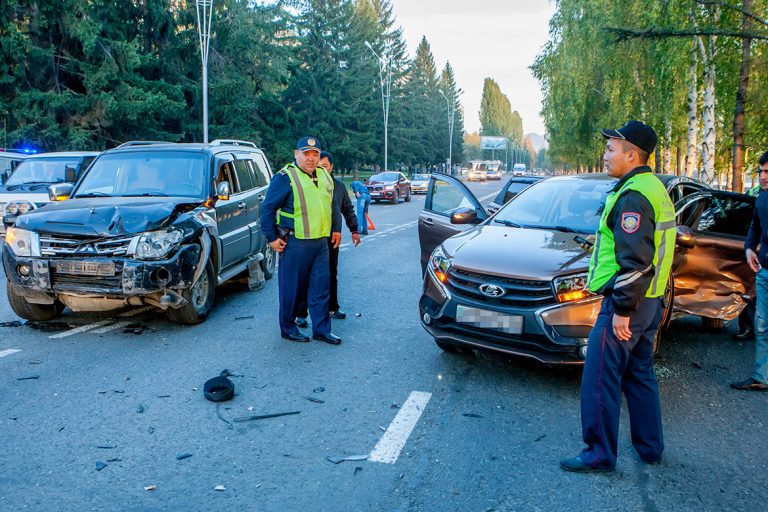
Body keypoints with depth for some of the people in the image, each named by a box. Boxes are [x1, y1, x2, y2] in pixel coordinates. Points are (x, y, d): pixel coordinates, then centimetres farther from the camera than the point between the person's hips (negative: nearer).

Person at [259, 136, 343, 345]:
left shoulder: (324, 177, 13)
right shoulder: (285, 178, -9)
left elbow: (331, 206, 27)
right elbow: (267, 208, -9)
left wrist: (336, 228, 21)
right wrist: (272, 238, -11)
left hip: (321, 242, 6)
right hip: (295, 243, -6)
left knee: (321, 287, 8)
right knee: (292, 288, 3)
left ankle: (322, 329, 17)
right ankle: (288, 328, 18)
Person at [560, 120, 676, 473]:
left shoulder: (633, 196, -18)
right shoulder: (654, 189, 15)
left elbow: (636, 261, -24)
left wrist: (623, 309, -21)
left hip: (627, 303, -11)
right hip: (650, 302, 11)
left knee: (600, 380, -3)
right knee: (640, 375, 19)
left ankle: (600, 454, 5)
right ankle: (650, 447, 30)